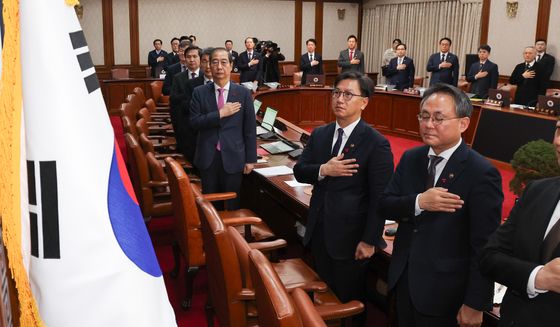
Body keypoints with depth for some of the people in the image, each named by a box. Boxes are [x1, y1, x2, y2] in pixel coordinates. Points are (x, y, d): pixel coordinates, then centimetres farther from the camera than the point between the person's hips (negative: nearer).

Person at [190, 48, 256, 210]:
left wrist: (250, 159, -1)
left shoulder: (243, 93, -1)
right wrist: (221, 114, -16)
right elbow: (194, 122, -7)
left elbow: (250, 129, -1)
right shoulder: (199, 92, 2)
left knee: (232, 203, 10)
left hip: (233, 157, -1)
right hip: (207, 157, 1)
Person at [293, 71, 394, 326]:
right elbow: (299, 171, 2)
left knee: (349, 300, 11)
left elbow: (380, 198, -14)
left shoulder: (376, 143, -14)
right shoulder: (319, 135, 5)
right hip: (319, 231, 6)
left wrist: (370, 240, -15)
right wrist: (323, 170, -18)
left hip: (350, 235, -5)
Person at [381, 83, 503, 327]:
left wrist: (475, 303, -15)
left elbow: (484, 248, -17)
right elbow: (384, 205, -1)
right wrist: (418, 202, -21)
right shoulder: (410, 159, 1)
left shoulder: (481, 173, -18)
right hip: (404, 278, 5)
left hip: (443, 290, -5)